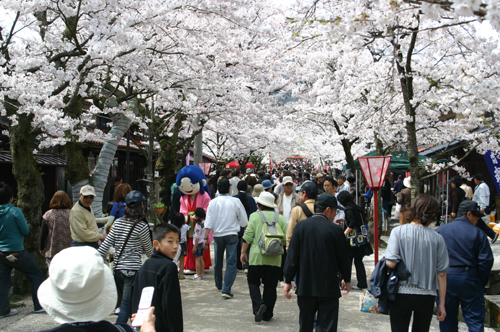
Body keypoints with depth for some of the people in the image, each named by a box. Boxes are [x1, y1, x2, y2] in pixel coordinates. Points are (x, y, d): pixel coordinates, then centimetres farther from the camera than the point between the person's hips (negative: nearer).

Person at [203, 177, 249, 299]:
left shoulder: (213, 202, -2)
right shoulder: (236, 202, -6)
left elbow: (208, 222, -6)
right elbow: (244, 221, 2)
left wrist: (206, 238, -3)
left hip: (217, 235, 3)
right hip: (232, 234, -3)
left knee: (218, 262, 20)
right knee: (231, 263, -3)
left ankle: (219, 285, 37)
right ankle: (226, 290, -13)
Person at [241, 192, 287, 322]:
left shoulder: (255, 216, 0)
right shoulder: (280, 218, 8)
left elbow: (248, 236, -4)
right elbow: (286, 239, 5)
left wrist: (243, 252, 4)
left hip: (257, 256, -2)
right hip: (275, 258, 2)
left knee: (253, 282, 11)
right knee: (270, 286, 9)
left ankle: (258, 305, -11)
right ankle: (267, 314, 13)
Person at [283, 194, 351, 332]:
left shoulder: (301, 226, -2)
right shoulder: (335, 230, -8)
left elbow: (292, 256, -3)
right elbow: (342, 257, 0)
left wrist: (288, 281, 4)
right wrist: (346, 279, 16)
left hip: (305, 286, 3)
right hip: (328, 287, -3)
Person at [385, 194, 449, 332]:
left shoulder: (398, 232, -8)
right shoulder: (437, 239, -3)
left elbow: (390, 263, -16)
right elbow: (441, 274, 0)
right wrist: (442, 304, 8)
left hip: (401, 294, -2)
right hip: (427, 296, 2)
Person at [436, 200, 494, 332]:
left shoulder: (440, 230, 2)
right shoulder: (478, 233, -3)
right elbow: (486, 261, -6)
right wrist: (481, 283, 6)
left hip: (444, 280, 2)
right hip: (470, 279, -2)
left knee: (447, 321, 10)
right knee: (475, 321, 4)